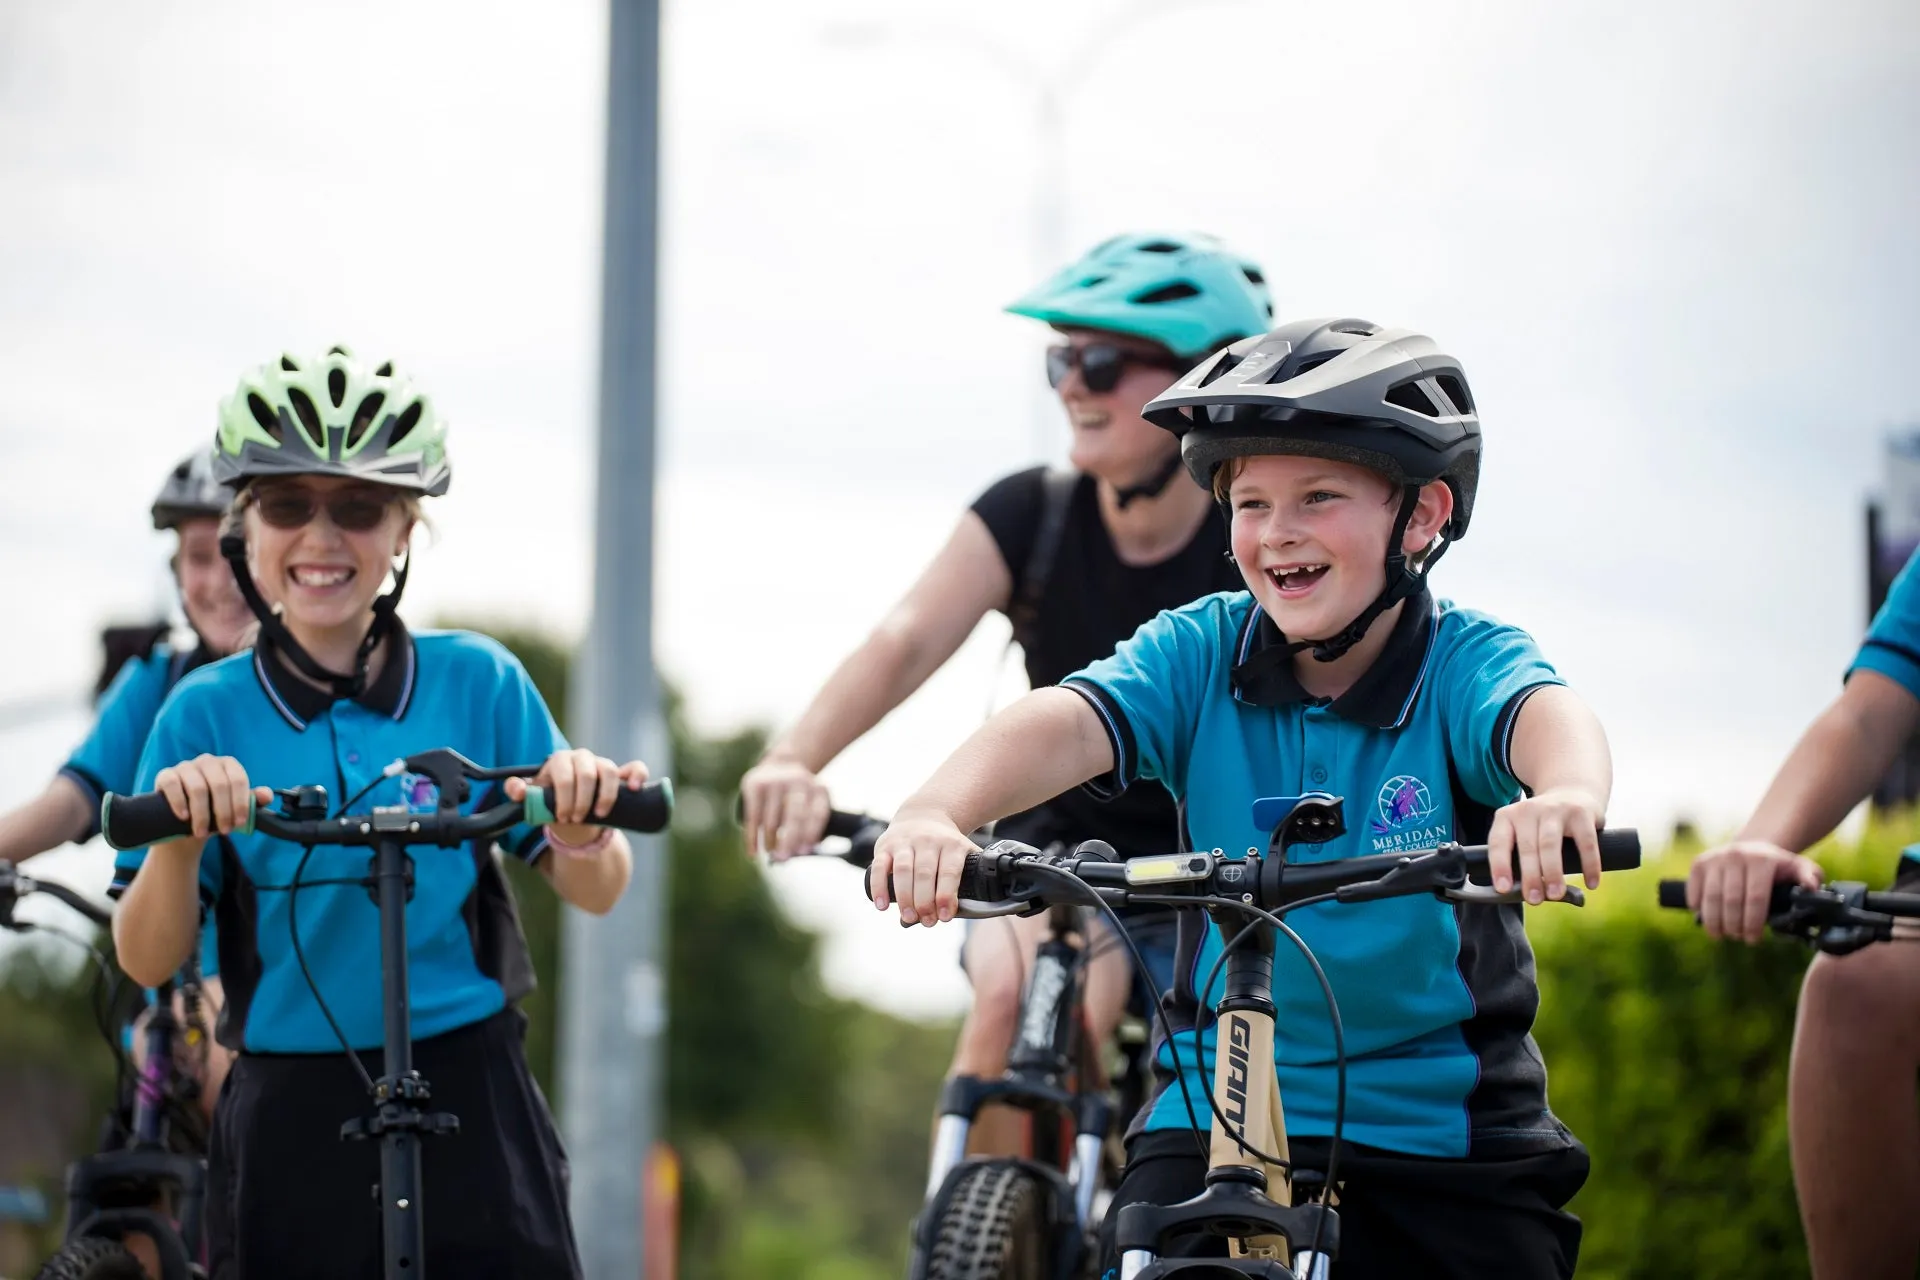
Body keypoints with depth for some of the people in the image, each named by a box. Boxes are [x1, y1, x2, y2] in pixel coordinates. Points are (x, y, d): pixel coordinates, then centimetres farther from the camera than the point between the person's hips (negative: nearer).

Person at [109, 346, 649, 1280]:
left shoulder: (477, 682, 0)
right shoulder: (207, 712, -1)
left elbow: (593, 894, 1)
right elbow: (146, 959, -4)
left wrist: (584, 833, -22)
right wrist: (176, 839, -24)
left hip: (469, 1106, 0)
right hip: (287, 1124, 0)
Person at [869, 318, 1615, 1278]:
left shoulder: (1463, 661, -8)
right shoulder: (1201, 652, -3)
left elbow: (1544, 714, -31)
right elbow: (1064, 723, -21)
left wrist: (1569, 794, -57)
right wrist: (937, 811, -43)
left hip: (1445, 1136, -1)